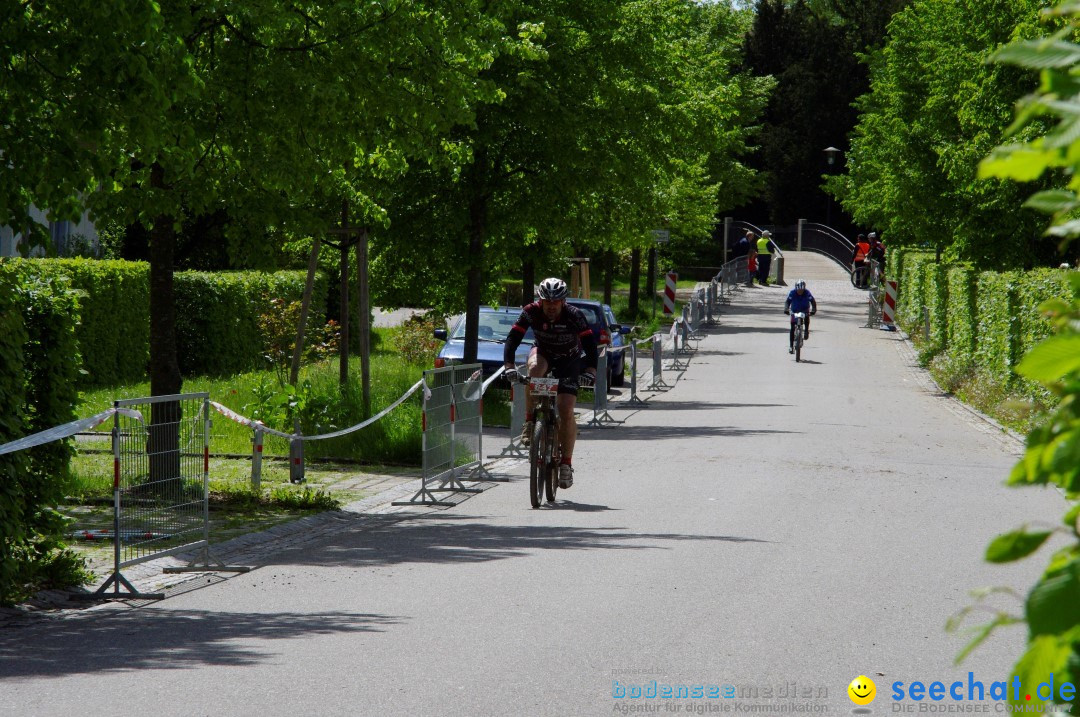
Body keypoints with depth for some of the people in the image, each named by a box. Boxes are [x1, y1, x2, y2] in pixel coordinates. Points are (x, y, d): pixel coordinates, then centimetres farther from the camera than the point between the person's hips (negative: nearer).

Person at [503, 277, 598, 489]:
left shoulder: (574, 315, -26)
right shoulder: (531, 312, -23)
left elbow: (589, 342, -25)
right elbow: (513, 338, -24)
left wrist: (591, 368, -40)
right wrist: (509, 365, -38)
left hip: (568, 360, -1)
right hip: (543, 352, 1)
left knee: (566, 410, -14)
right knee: (535, 368, -38)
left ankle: (566, 464, -6)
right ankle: (529, 422, -26)